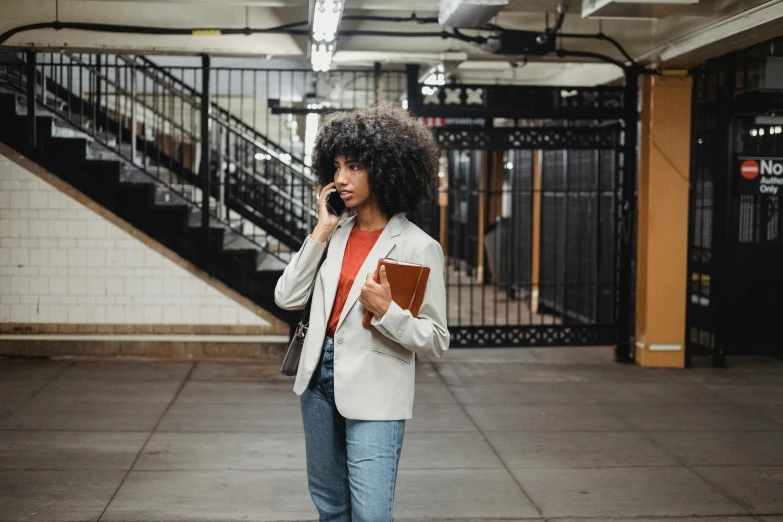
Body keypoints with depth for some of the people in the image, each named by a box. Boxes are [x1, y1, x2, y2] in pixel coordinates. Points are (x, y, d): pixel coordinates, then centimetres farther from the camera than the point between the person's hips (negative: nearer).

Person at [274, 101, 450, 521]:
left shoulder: (418, 247, -11)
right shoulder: (338, 231, 5)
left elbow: (436, 341, -9)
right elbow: (287, 298, -1)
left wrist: (386, 311, -25)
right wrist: (321, 232, -5)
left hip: (373, 395, -6)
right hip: (319, 379, 6)